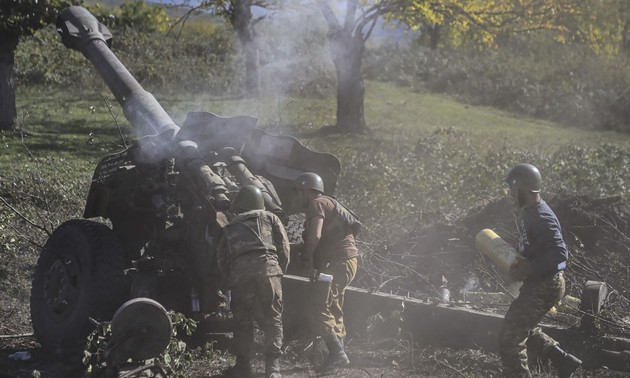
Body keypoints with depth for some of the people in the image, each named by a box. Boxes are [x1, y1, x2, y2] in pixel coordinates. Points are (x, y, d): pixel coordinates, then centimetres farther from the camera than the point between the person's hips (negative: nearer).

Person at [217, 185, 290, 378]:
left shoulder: (230, 227, 29)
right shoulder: (270, 218, 24)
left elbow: (222, 257, 21)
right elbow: (284, 248, 13)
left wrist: (230, 279, 28)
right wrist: (279, 272, 24)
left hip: (239, 272, 1)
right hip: (267, 267, -1)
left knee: (243, 320, 13)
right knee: (272, 318, 3)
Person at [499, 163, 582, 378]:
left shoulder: (541, 218, -24)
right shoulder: (528, 211, 7)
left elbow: (560, 253, -32)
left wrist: (527, 269, -31)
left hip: (544, 286, -11)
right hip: (537, 283, 11)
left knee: (509, 338, -5)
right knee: (522, 328, 26)